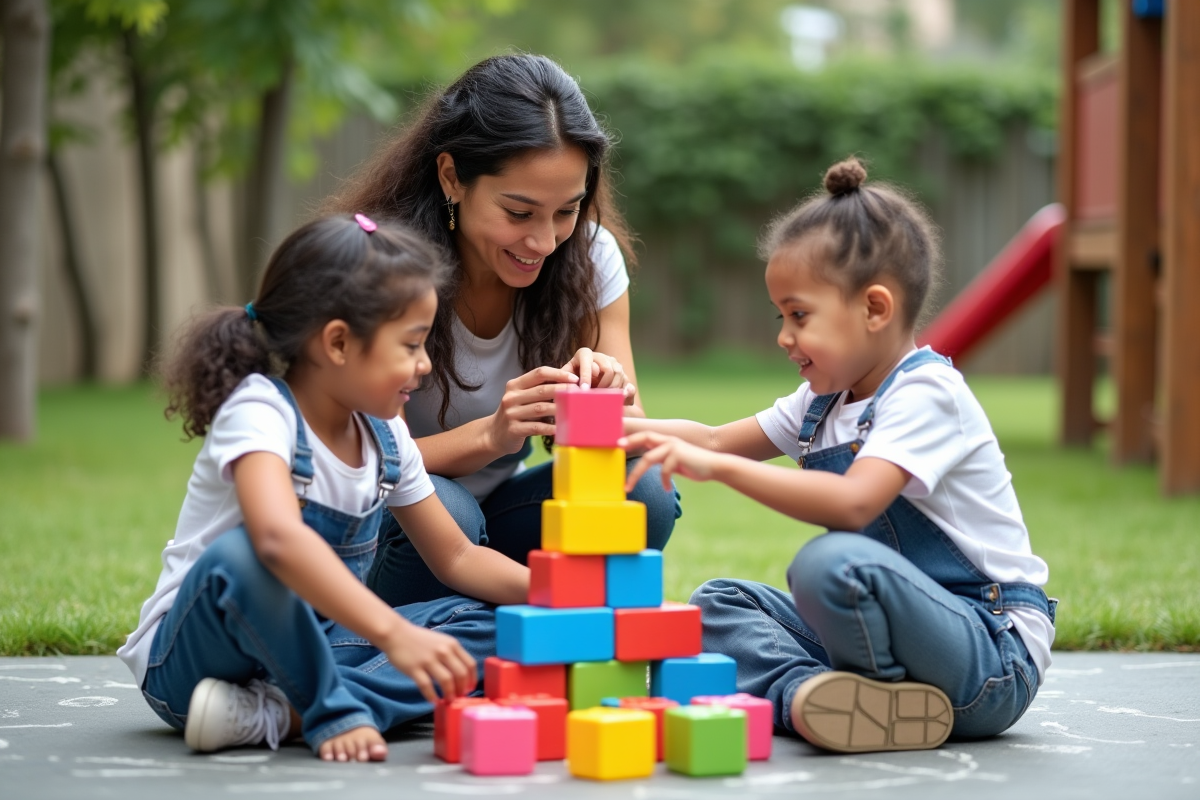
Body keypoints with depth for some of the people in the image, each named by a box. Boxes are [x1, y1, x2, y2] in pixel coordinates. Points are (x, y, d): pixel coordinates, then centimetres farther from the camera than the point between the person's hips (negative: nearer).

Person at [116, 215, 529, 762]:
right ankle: (336, 711, -19)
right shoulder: (260, 412, -21)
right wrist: (393, 634, -52)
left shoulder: (385, 437, 4)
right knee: (240, 555, -39)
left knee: (481, 626, -9)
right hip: (192, 652, -8)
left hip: (304, 647, 8)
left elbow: (456, 558, 13)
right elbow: (278, 538, -42)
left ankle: (274, 713, -23)